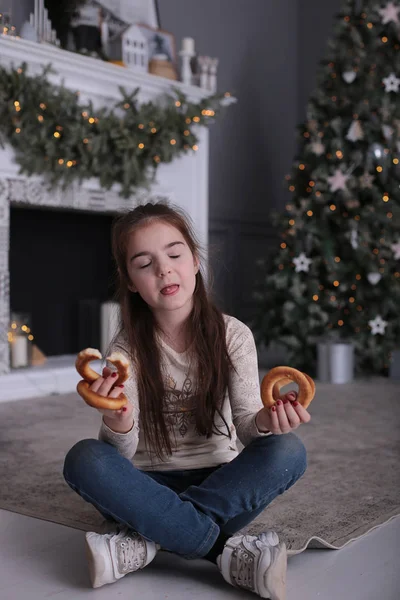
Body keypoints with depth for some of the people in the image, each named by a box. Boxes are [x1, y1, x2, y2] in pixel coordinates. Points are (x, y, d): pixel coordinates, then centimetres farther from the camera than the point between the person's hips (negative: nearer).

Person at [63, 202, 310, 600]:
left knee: (287, 450, -27)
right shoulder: (128, 349, -5)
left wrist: (264, 422, -34)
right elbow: (123, 455, -13)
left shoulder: (232, 335, -4)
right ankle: (227, 552, -27)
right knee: (84, 459, -29)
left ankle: (146, 541, -27)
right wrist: (118, 424, -37)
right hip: (151, 488, 0)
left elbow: (246, 424, -10)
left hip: (219, 482, 1)